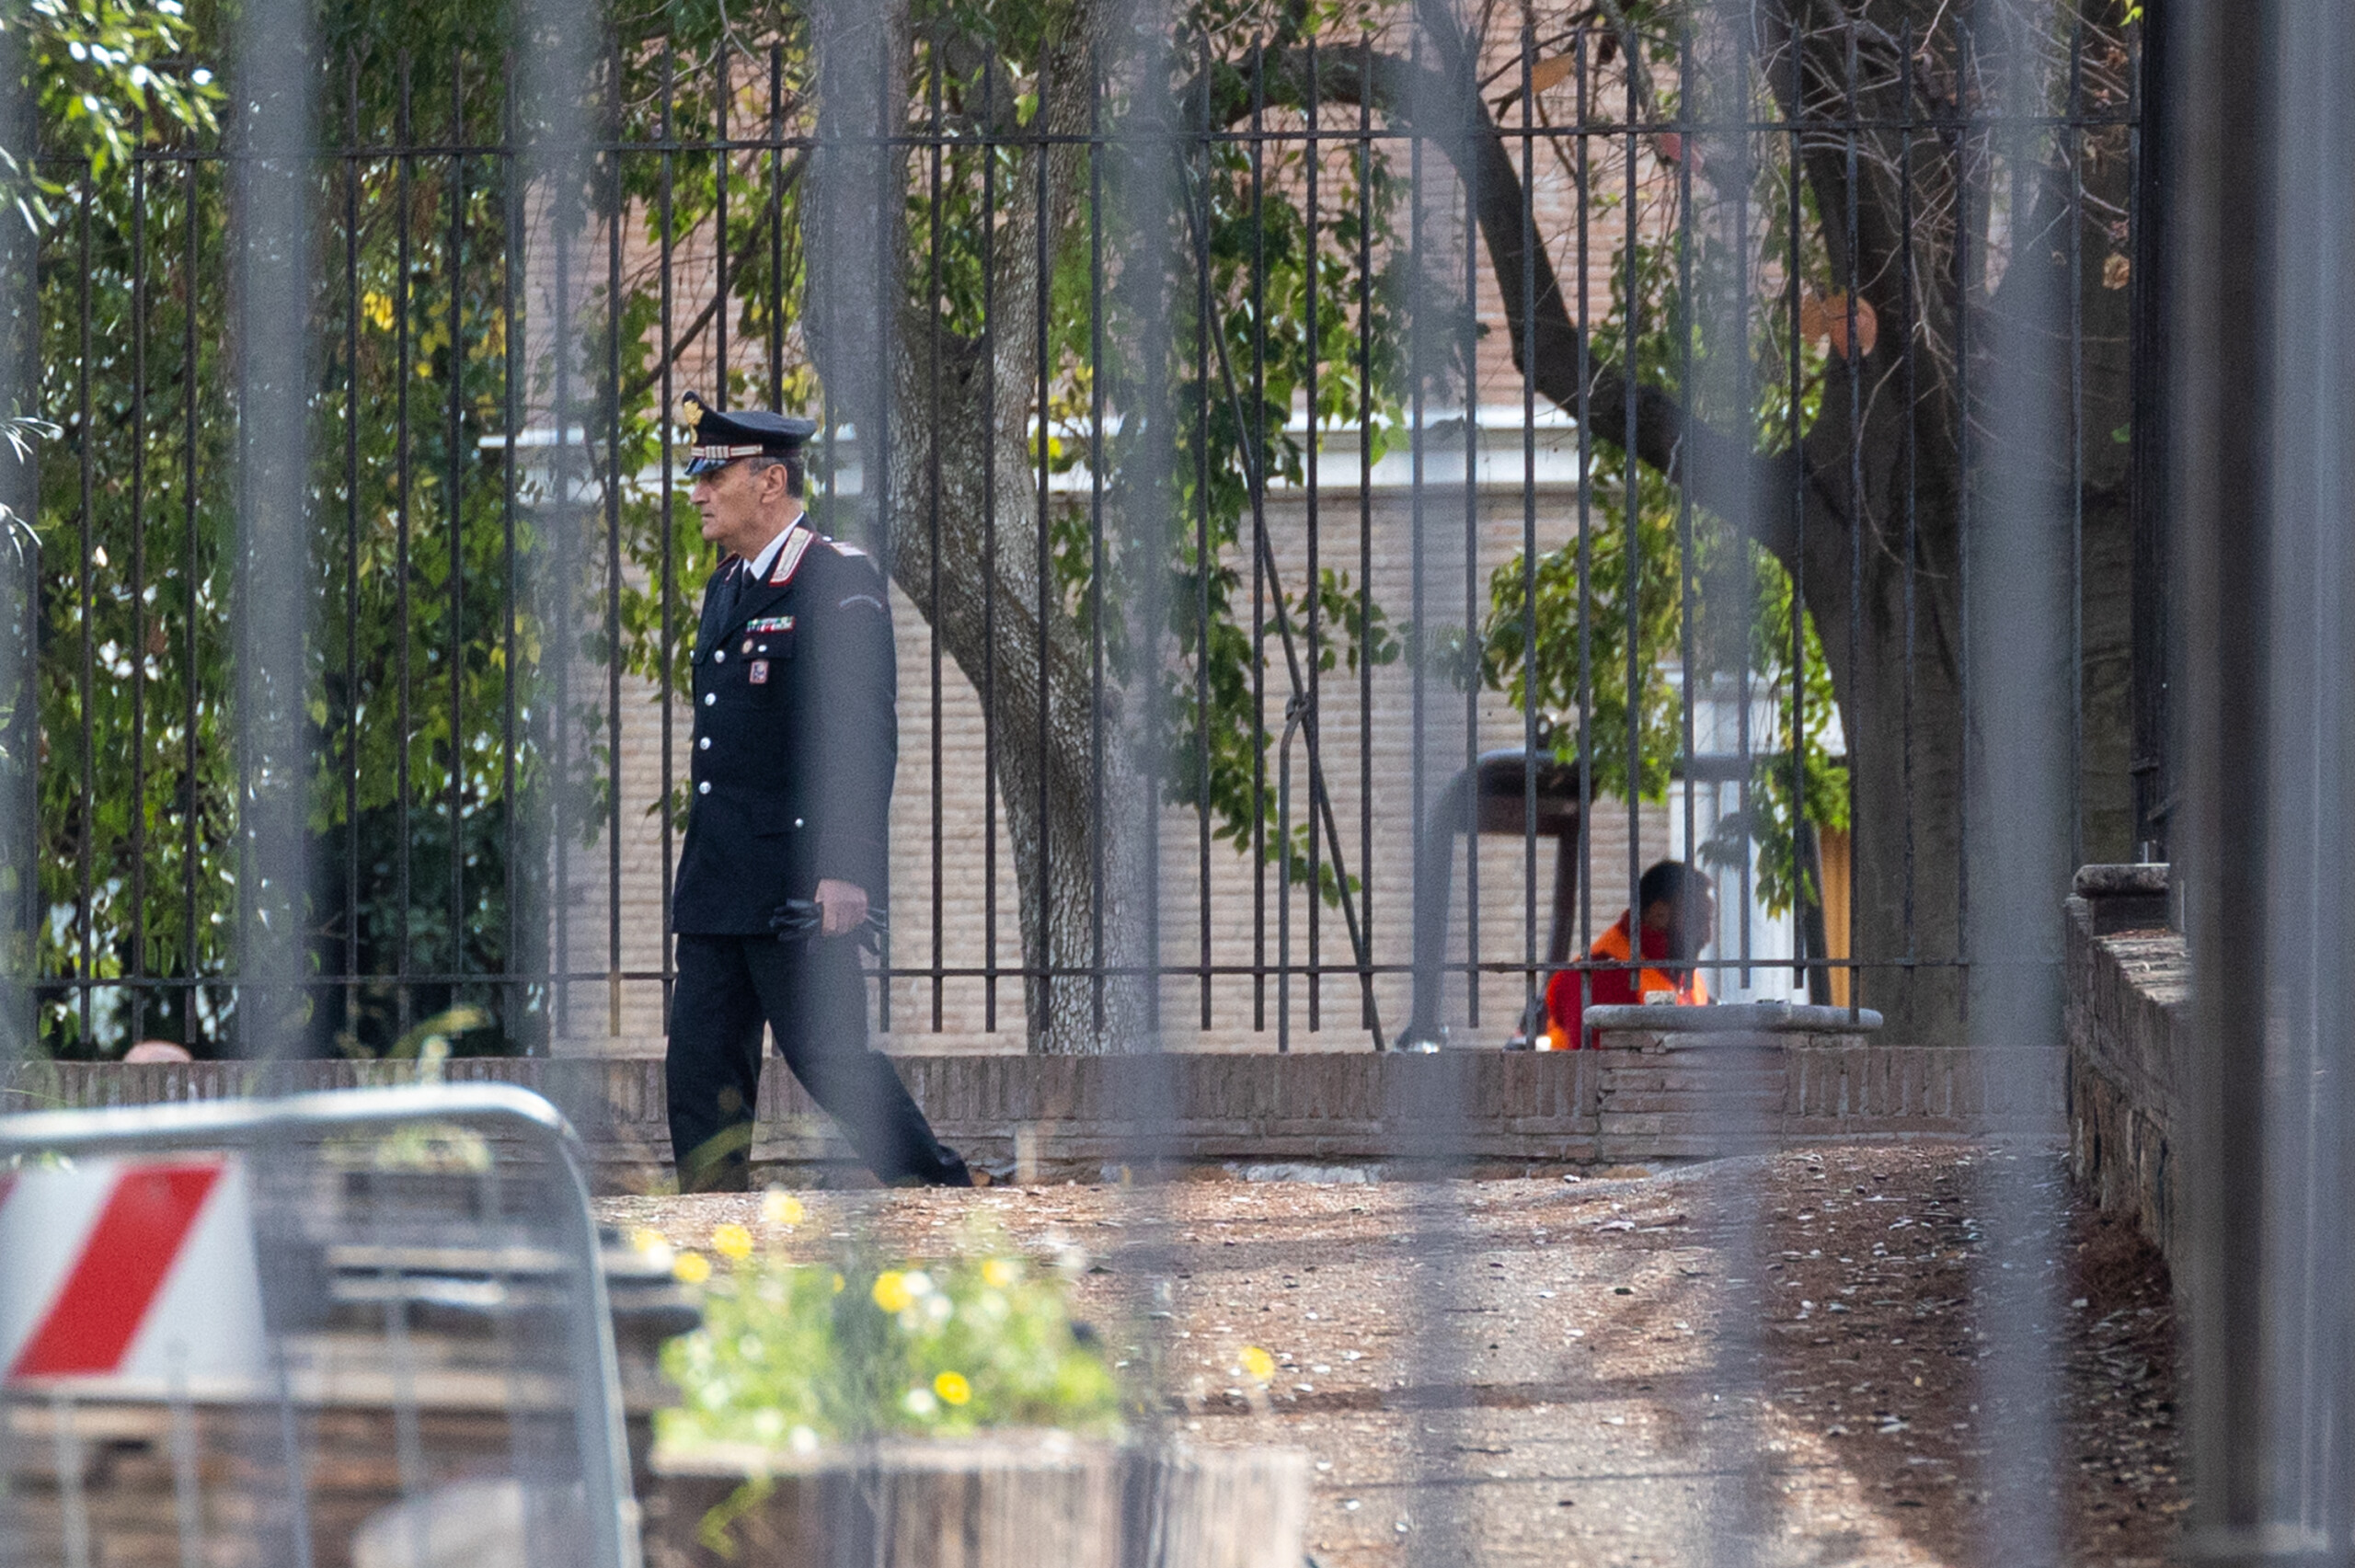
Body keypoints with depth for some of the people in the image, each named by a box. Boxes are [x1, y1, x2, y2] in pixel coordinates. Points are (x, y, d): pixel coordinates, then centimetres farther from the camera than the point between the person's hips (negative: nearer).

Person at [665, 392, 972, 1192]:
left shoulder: (839, 582, -10)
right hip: (716, 885, 9)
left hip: (795, 884, -9)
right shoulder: (727, 588, 17)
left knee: (830, 1056, -7)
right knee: (701, 1069, 4)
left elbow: (865, 735, -16)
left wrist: (846, 870, -22)